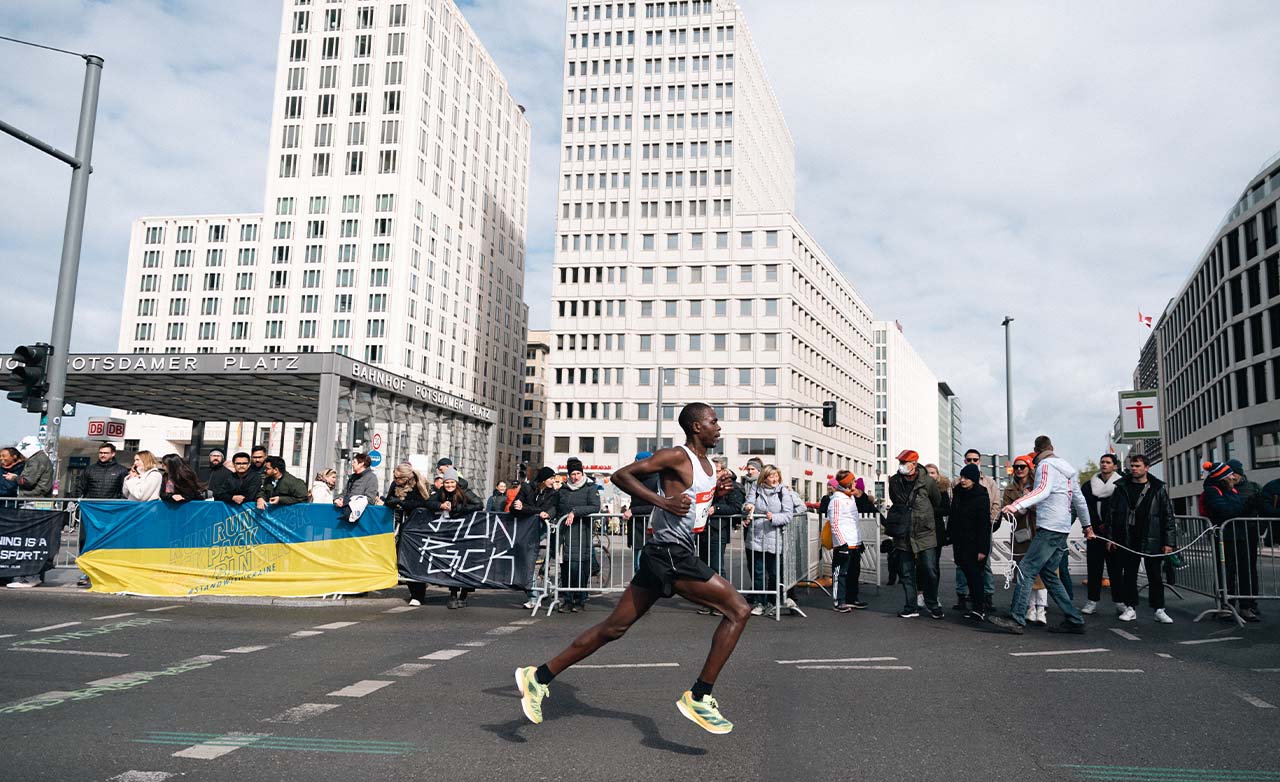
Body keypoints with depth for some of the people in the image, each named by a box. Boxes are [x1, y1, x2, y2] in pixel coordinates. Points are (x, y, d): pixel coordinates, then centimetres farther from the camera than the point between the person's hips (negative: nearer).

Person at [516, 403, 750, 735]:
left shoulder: (705, 462, 16)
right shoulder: (677, 456, -12)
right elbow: (621, 474, -14)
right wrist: (664, 501, -23)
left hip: (676, 555, 9)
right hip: (671, 555, -9)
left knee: (614, 627, 10)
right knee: (738, 610, -9)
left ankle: (539, 677, 15)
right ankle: (699, 698, -5)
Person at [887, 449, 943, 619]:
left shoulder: (928, 482, -9)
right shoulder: (894, 482, 0)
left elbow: (938, 502, 8)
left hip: (925, 534, -3)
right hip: (903, 536, 3)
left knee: (929, 571, -1)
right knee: (906, 574, 7)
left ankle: (933, 605, 17)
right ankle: (910, 608, 16)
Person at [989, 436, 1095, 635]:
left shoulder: (1046, 465, -6)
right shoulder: (1067, 469, 20)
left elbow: (1043, 490, -25)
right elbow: (1079, 499, 27)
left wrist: (1017, 505, -37)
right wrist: (1087, 524, 39)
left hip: (1049, 529, -9)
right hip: (1063, 529, 9)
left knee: (1026, 570, -12)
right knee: (1048, 574, 13)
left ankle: (1017, 620, -16)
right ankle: (1074, 620, 13)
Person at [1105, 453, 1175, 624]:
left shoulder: (1158, 488, 2)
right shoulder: (1121, 488, 7)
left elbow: (1168, 515, 2)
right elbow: (1111, 512, 9)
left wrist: (1168, 542, -3)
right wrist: (1111, 537, 3)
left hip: (1152, 541, -2)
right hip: (1127, 541, 2)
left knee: (1155, 576, 4)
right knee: (1129, 575, 6)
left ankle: (1159, 610, 13)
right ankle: (1130, 608, 15)